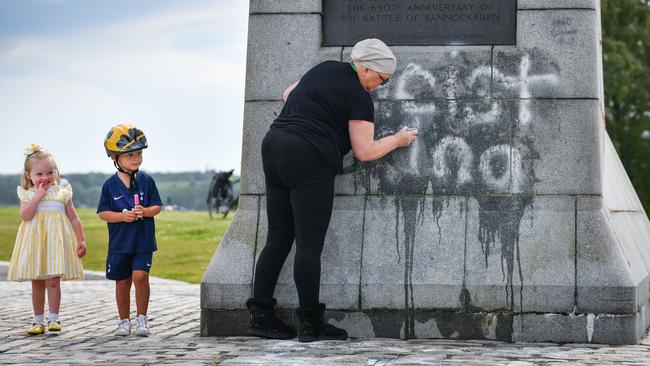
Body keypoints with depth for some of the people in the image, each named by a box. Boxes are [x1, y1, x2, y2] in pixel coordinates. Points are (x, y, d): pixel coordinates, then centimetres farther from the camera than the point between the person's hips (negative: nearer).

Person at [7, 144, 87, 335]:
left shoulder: (62, 193, 5)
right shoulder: (27, 195, 4)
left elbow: (74, 219, 7)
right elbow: (25, 215, -13)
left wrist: (81, 241, 2)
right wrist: (38, 196, -15)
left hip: (56, 241, -1)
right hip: (34, 242, 1)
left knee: (53, 281, -7)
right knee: (37, 283, 7)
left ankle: (53, 318, -1)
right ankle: (38, 321, 14)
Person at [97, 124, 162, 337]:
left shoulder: (146, 180, -1)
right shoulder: (110, 185, -3)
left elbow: (157, 206, 3)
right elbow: (102, 213, -1)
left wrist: (145, 211, -17)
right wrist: (122, 216, -16)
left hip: (143, 241, -1)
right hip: (119, 242, 1)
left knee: (140, 276, -14)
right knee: (122, 282, 8)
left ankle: (142, 318, 0)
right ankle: (124, 321, 23)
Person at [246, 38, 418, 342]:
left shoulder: (325, 69, 18)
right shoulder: (358, 97, -5)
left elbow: (288, 94, 30)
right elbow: (364, 151, -5)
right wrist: (398, 140, 9)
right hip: (309, 160, -8)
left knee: (278, 239, 9)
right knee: (310, 245, -6)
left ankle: (260, 316, 8)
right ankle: (311, 325, -3)